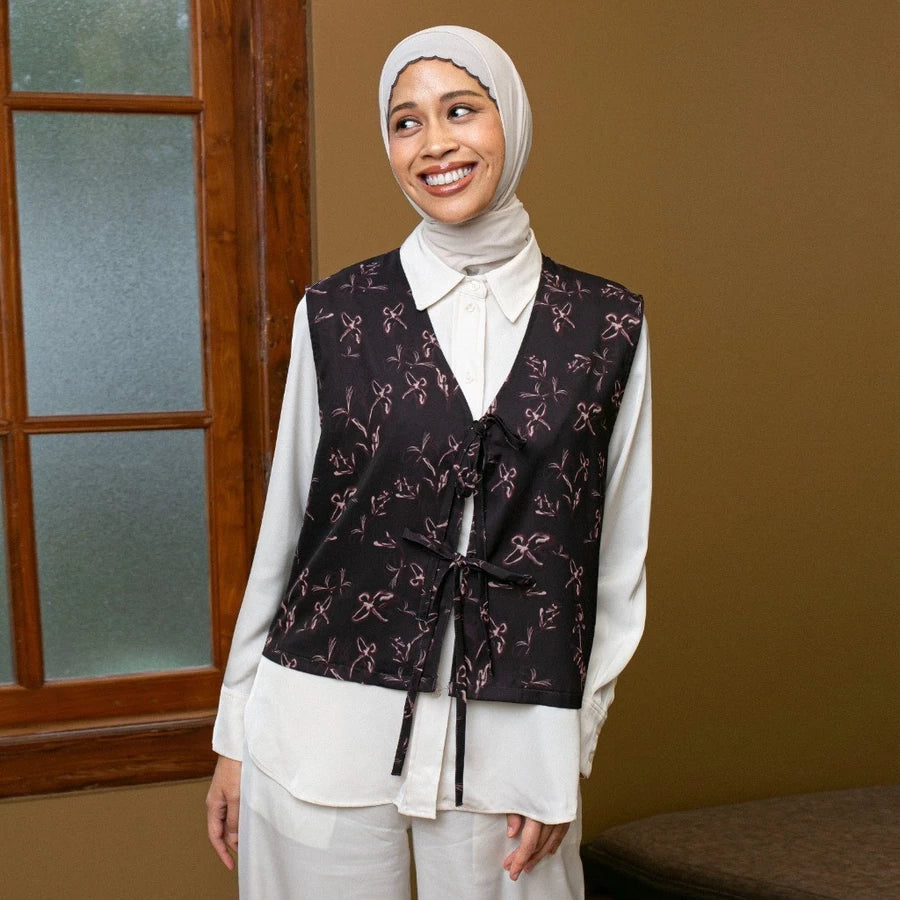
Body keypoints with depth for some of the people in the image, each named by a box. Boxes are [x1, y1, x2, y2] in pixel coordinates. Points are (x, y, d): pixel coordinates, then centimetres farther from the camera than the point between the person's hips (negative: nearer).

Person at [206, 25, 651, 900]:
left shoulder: (608, 326, 1)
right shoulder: (336, 312, 0)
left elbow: (620, 552, 4)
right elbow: (285, 525, 6)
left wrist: (569, 750, 1)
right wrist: (235, 730, 8)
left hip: (513, 739, 1)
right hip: (326, 727, 0)